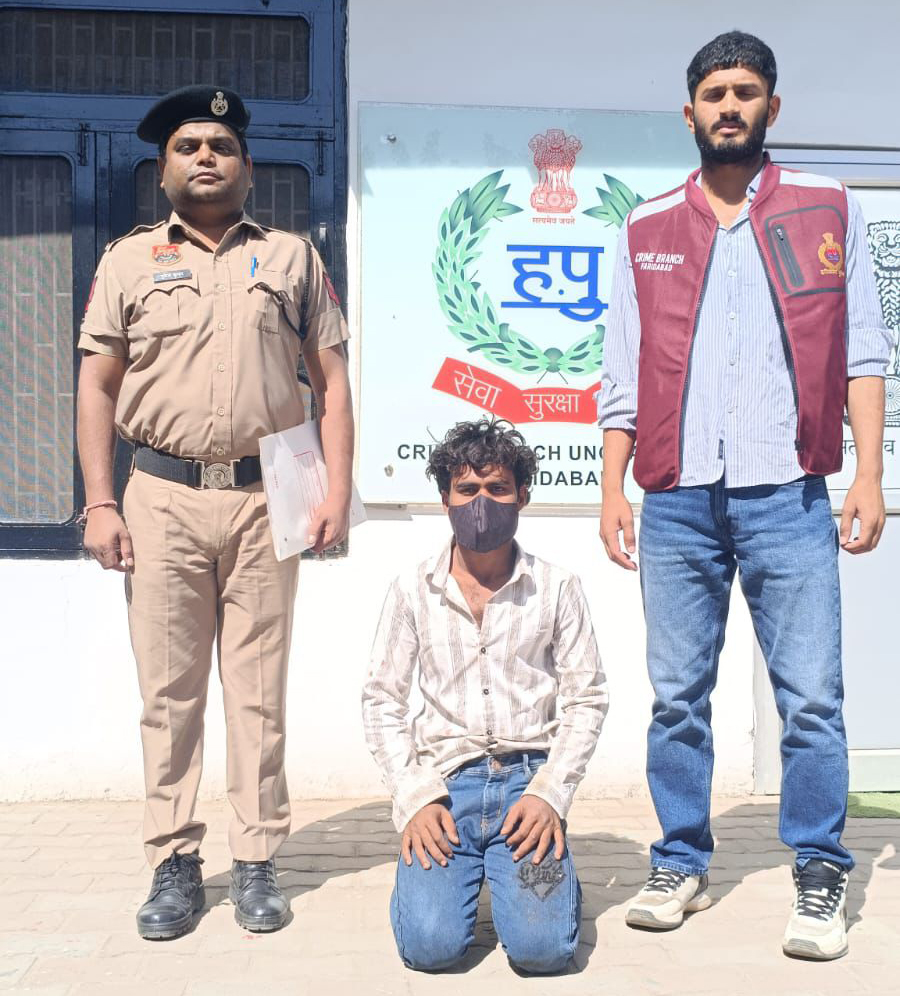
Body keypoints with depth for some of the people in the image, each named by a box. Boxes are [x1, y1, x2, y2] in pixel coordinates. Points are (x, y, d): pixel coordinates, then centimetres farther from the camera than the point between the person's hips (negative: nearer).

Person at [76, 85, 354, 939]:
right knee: (168, 689, 3)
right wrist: (99, 502, -1)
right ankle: (173, 862, 15)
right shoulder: (129, 261, 11)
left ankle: (257, 862, 14)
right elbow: (98, 388, 8)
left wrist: (337, 490, -1)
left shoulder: (291, 258, 11)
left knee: (258, 689, 4)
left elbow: (330, 381, 8)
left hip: (264, 497, 0)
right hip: (162, 498, 0)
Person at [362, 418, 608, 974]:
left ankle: (553, 875, 15)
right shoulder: (414, 591, 5)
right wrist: (415, 798, -5)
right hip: (445, 784, 1)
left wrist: (549, 793, -7)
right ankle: (442, 868, 14)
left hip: (528, 778, 0)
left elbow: (587, 699, 5)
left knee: (543, 946, -19)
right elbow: (382, 701, 7)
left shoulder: (556, 589, 4)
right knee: (430, 944, -19)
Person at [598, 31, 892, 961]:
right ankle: (680, 865, 21)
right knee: (676, 696, 7)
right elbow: (622, 374, 11)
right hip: (676, 500, 2)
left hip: (788, 497, -1)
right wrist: (612, 490, 4)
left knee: (811, 698, -2)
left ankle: (821, 879, 13)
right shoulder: (645, 229, 13)